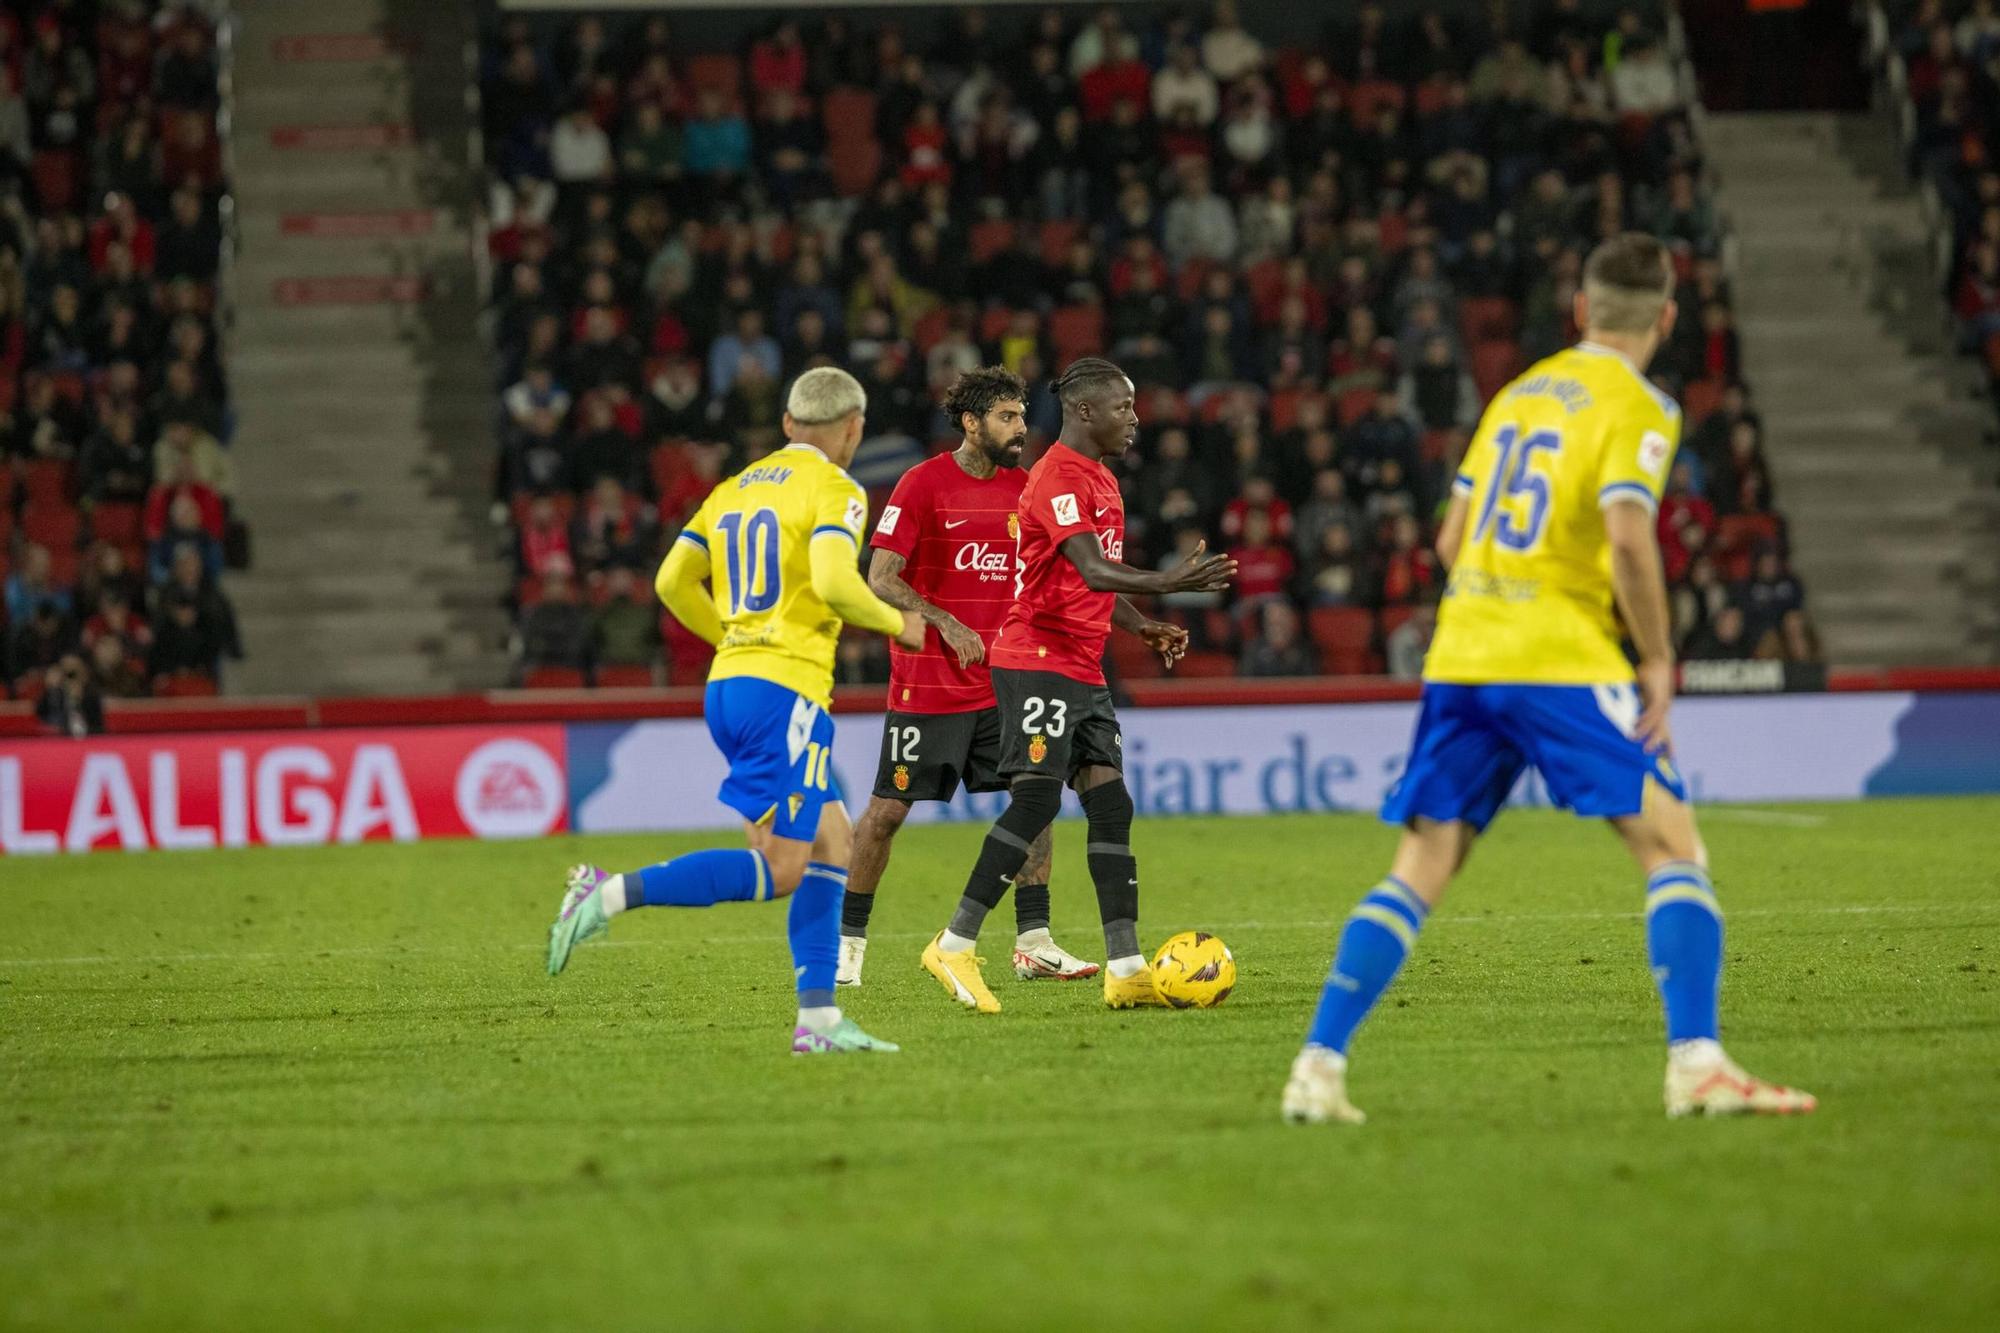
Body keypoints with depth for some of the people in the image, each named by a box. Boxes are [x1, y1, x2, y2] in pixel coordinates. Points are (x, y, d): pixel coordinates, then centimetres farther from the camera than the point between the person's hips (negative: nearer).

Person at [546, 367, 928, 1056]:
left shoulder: (736, 488, 17)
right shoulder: (835, 491, -5)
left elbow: (673, 581, 15)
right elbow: (833, 582, -21)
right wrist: (896, 623, -3)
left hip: (727, 684, 9)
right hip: (786, 689, -9)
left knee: (832, 845, 11)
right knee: (779, 869, -8)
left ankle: (818, 1018, 4)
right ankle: (613, 892, -18)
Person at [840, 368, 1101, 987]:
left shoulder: (1022, 488, 8)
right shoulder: (922, 484, -9)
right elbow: (881, 578, -12)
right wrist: (947, 625, -22)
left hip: (1002, 682, 5)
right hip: (927, 686, -5)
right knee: (888, 809, -1)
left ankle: (1034, 942, 2)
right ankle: (848, 941, 12)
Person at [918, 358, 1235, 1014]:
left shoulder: (1101, 479, 18)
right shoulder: (1058, 477, -14)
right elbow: (1093, 570, -26)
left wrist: (1145, 627, 10)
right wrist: (1172, 583, -39)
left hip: (1083, 669, 10)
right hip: (1037, 659, -10)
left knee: (1111, 806, 3)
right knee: (1036, 800, -14)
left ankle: (1126, 969, 1)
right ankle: (955, 946, -9)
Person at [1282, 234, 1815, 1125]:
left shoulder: (1519, 394, 18)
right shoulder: (1637, 409, -3)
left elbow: (1452, 540, 19)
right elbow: (1628, 540, -17)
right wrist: (1656, 660, -8)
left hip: (1461, 653, 6)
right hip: (1562, 661, -6)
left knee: (1420, 869, 9)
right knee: (1672, 846, -2)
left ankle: (1318, 1068, 1)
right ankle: (1696, 1065, -16)